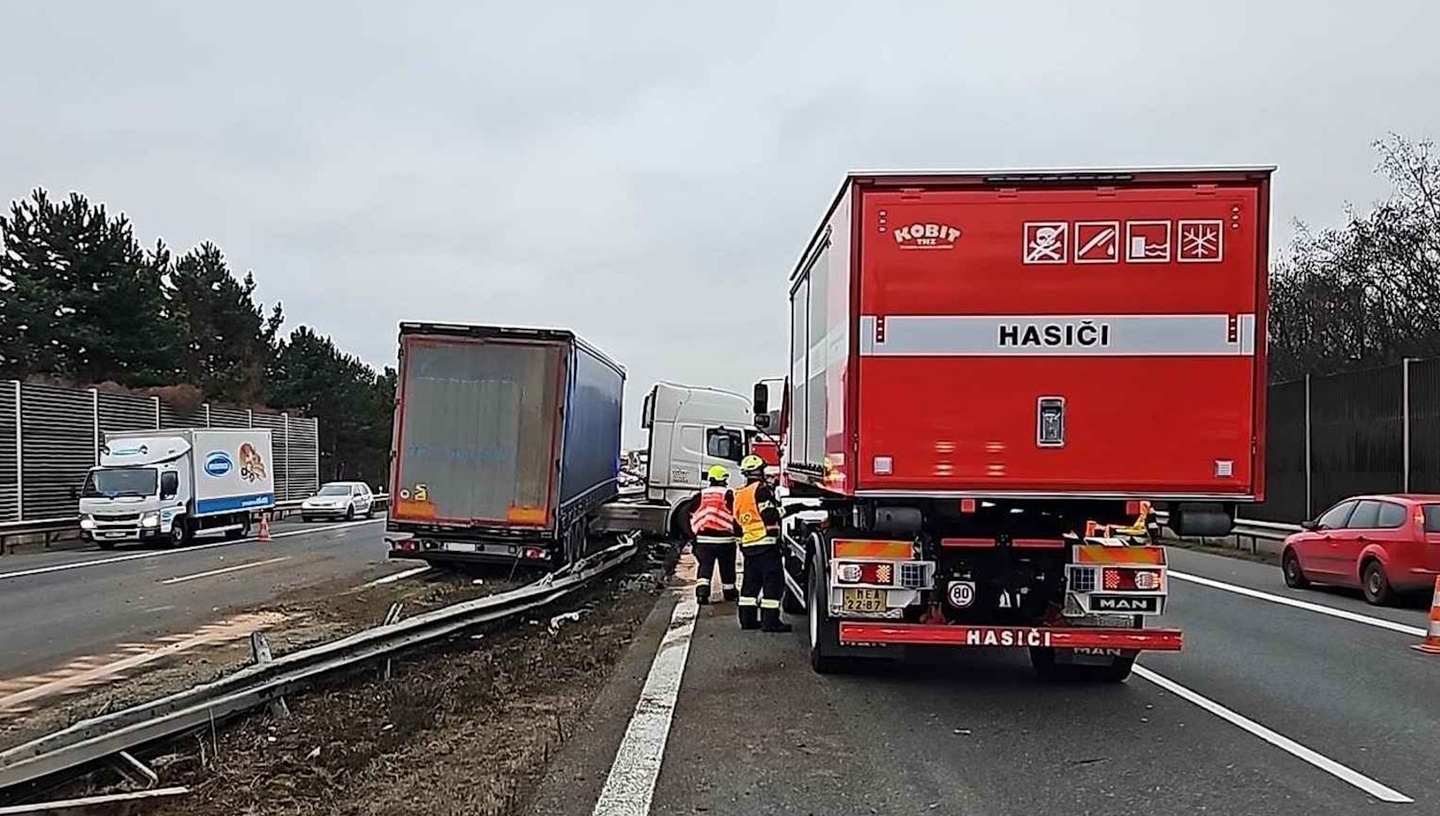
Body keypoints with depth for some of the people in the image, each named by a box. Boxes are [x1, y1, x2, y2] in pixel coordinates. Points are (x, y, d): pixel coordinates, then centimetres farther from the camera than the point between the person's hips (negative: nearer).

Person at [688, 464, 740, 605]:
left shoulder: (701, 495, 5)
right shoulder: (728, 494, -6)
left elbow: (692, 517, 8)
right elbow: (735, 518, -6)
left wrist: (693, 536, 16)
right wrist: (739, 536, 4)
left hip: (703, 539, 2)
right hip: (724, 539, -2)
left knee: (705, 567, 5)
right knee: (727, 568, 13)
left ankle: (702, 593, -9)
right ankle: (729, 592, 27)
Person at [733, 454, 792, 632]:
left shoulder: (738, 495, 15)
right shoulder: (762, 489, -9)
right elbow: (771, 515, -16)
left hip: (748, 544, 8)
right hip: (766, 543, -8)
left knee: (751, 581, 14)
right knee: (773, 581, -6)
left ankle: (747, 619, 16)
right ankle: (770, 621, -9)